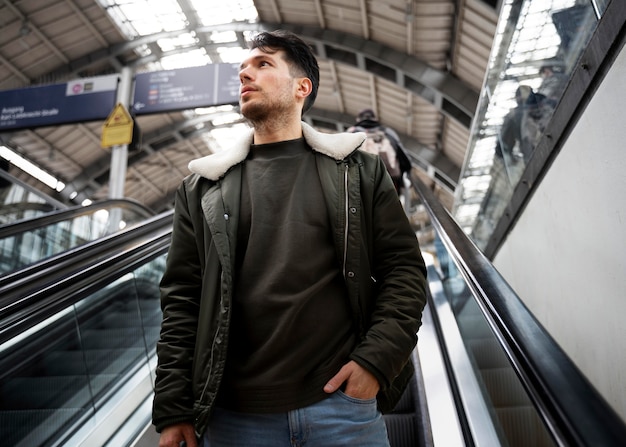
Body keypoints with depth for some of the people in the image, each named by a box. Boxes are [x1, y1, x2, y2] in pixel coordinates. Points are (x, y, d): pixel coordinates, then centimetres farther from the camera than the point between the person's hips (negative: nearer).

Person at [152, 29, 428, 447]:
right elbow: (182, 300, 3)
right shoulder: (202, 190, 5)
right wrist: (173, 410, 0)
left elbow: (404, 268, 1)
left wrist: (376, 359, -10)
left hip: (343, 403, -1)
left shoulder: (359, 172, 3)